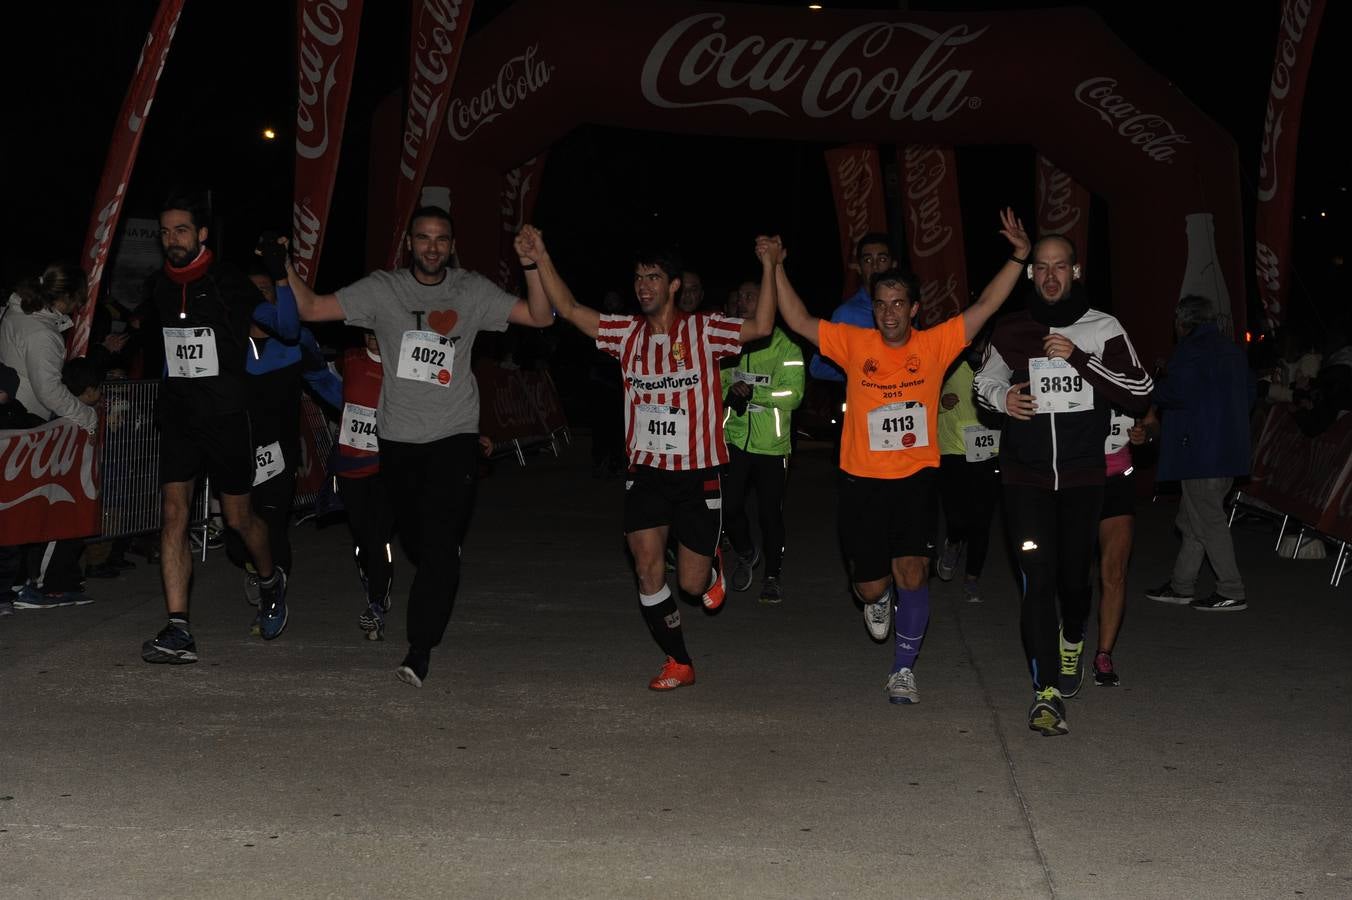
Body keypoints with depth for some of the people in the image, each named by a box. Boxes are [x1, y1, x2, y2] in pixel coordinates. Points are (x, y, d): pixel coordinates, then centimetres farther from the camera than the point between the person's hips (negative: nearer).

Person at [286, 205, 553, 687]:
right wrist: (286, 265, -15)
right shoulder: (382, 289, 2)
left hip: (454, 436, -2)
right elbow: (313, 309, -1)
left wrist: (532, 265, -17)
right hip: (398, 437, 2)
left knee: (440, 543, -13)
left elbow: (539, 317, -3)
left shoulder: (472, 291, 2)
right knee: (416, 539, 12)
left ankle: (420, 650, -12)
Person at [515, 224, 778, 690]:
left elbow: (760, 327, -16)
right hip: (646, 471, 3)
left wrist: (768, 268, -23)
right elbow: (570, 310, -3)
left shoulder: (704, 330, -4)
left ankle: (713, 566, 42)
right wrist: (542, 261, -15)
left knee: (692, 583, 3)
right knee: (647, 568, -10)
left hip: (699, 474, -3)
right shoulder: (628, 333, 4)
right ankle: (679, 663, 6)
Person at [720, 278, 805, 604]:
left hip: (772, 443, -3)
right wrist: (732, 391, -11)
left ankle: (772, 576, 20)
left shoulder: (784, 345, -5)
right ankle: (746, 553, 26)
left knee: (770, 512, 5)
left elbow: (793, 393, -13)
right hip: (734, 440, 3)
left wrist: (751, 392, -20)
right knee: (728, 507, -3)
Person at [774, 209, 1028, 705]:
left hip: (917, 477, -1)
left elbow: (985, 306, -4)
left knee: (913, 572, -14)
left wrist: (1019, 257, -12)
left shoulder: (935, 344, -1)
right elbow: (798, 321, -3)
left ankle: (903, 669, 4)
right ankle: (880, 599, 46)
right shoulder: (854, 343, -1)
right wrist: (775, 268, -11)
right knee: (871, 587, 6)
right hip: (862, 479, 1)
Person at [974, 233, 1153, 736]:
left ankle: (1072, 640, 46)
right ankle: (1047, 691, -10)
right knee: (1037, 578, -10)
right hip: (1026, 477, 0)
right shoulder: (1010, 331, 3)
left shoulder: (1102, 329, -1)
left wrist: (1079, 358, -18)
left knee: (1073, 574, 13)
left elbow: (1140, 393, -9)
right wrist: (1002, 398, -5)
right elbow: (985, 381, 20)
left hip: (1083, 477, 0)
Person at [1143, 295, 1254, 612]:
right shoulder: (1231, 348, 16)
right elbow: (1250, 392, 20)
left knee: (1208, 521, -5)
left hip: (1201, 450, -9)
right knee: (1192, 520, 16)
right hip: (1229, 449, 9)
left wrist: (1153, 397, -1)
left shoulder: (1191, 348, -12)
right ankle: (1181, 586, 21)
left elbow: (1176, 392, -20)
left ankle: (1231, 593, -4)